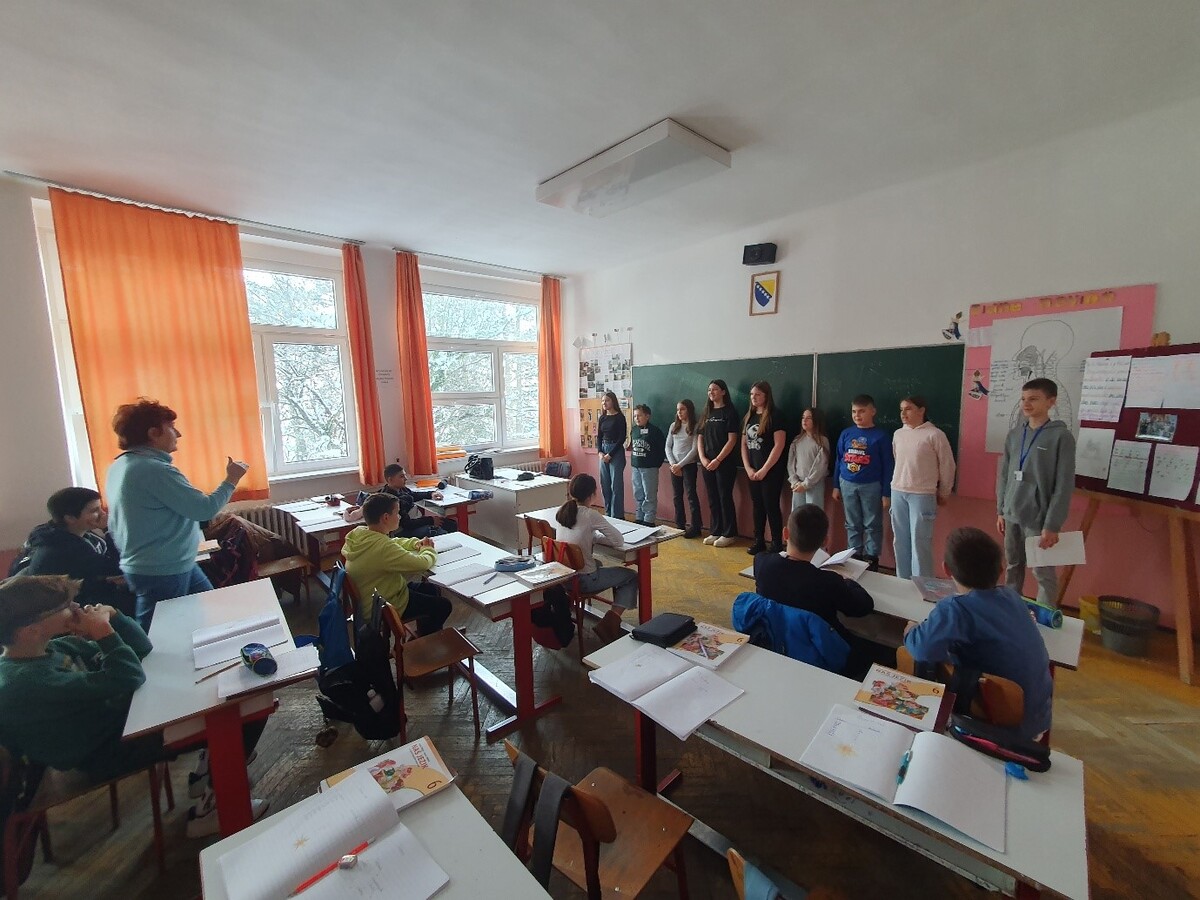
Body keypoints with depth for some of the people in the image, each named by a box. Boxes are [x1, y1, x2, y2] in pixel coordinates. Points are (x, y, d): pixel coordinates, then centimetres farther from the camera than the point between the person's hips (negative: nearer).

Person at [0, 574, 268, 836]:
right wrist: (104, 631, -23)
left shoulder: (56, 647, 2)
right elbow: (127, 679, -32)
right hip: (109, 753, -9)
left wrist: (112, 616, -13)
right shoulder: (25, 680, -25)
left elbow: (141, 649, 4)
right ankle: (208, 808, 5)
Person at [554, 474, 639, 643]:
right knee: (632, 577, 10)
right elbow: (618, 540, -15)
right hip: (583, 580, -7)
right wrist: (598, 537, 0)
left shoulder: (561, 511, -2)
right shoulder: (589, 515, -20)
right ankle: (610, 621, -4)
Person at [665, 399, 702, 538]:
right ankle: (680, 525, 19)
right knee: (677, 496, 9)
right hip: (674, 465, 5)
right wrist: (672, 463, -5)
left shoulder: (695, 427, -5)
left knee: (691, 495, -1)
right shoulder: (673, 426, 9)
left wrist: (680, 464, -14)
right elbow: (668, 446, 8)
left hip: (689, 465, -5)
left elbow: (694, 449, -11)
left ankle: (696, 526, 7)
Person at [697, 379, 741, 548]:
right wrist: (702, 458, -3)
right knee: (712, 499, 10)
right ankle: (715, 531, 20)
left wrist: (717, 460, -15)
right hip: (707, 463, 6)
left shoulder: (730, 413, -5)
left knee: (725, 498, 0)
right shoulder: (706, 413, 12)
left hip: (725, 463, -5)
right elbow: (700, 438, 11)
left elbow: (732, 440, -11)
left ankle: (729, 534, 11)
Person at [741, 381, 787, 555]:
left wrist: (764, 469, -15)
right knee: (757, 506, 12)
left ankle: (777, 544, 10)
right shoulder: (748, 417, 11)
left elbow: (779, 445, -14)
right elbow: (744, 444, 12)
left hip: (771, 471, -6)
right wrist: (748, 468, 1)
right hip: (753, 471, 6)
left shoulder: (775, 416, -9)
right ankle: (759, 541, 23)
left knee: (771, 506, -1)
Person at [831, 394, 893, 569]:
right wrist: (836, 486, 9)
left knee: (872, 525, 8)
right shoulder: (846, 434, 3)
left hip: (871, 486, -3)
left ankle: (872, 558, 20)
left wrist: (886, 493, -8)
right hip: (847, 485, 3)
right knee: (852, 525, 13)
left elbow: (888, 466, -6)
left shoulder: (880, 436, -7)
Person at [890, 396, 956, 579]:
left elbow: (947, 465, -2)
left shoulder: (934, 434, -8)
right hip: (897, 493, 6)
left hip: (922, 495, -5)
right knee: (900, 540, 11)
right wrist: (900, 483, 16)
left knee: (919, 542, -3)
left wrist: (943, 493, 5)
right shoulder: (898, 434, 8)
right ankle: (902, 582, 23)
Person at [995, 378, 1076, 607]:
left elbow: (1064, 485, -10)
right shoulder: (1014, 435, 8)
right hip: (1012, 515, 5)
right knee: (1013, 567, 15)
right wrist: (1001, 510, 10)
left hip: (1038, 519, -5)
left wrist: (1052, 525, -13)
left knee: (1043, 573, 4)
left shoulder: (1061, 436, -7)